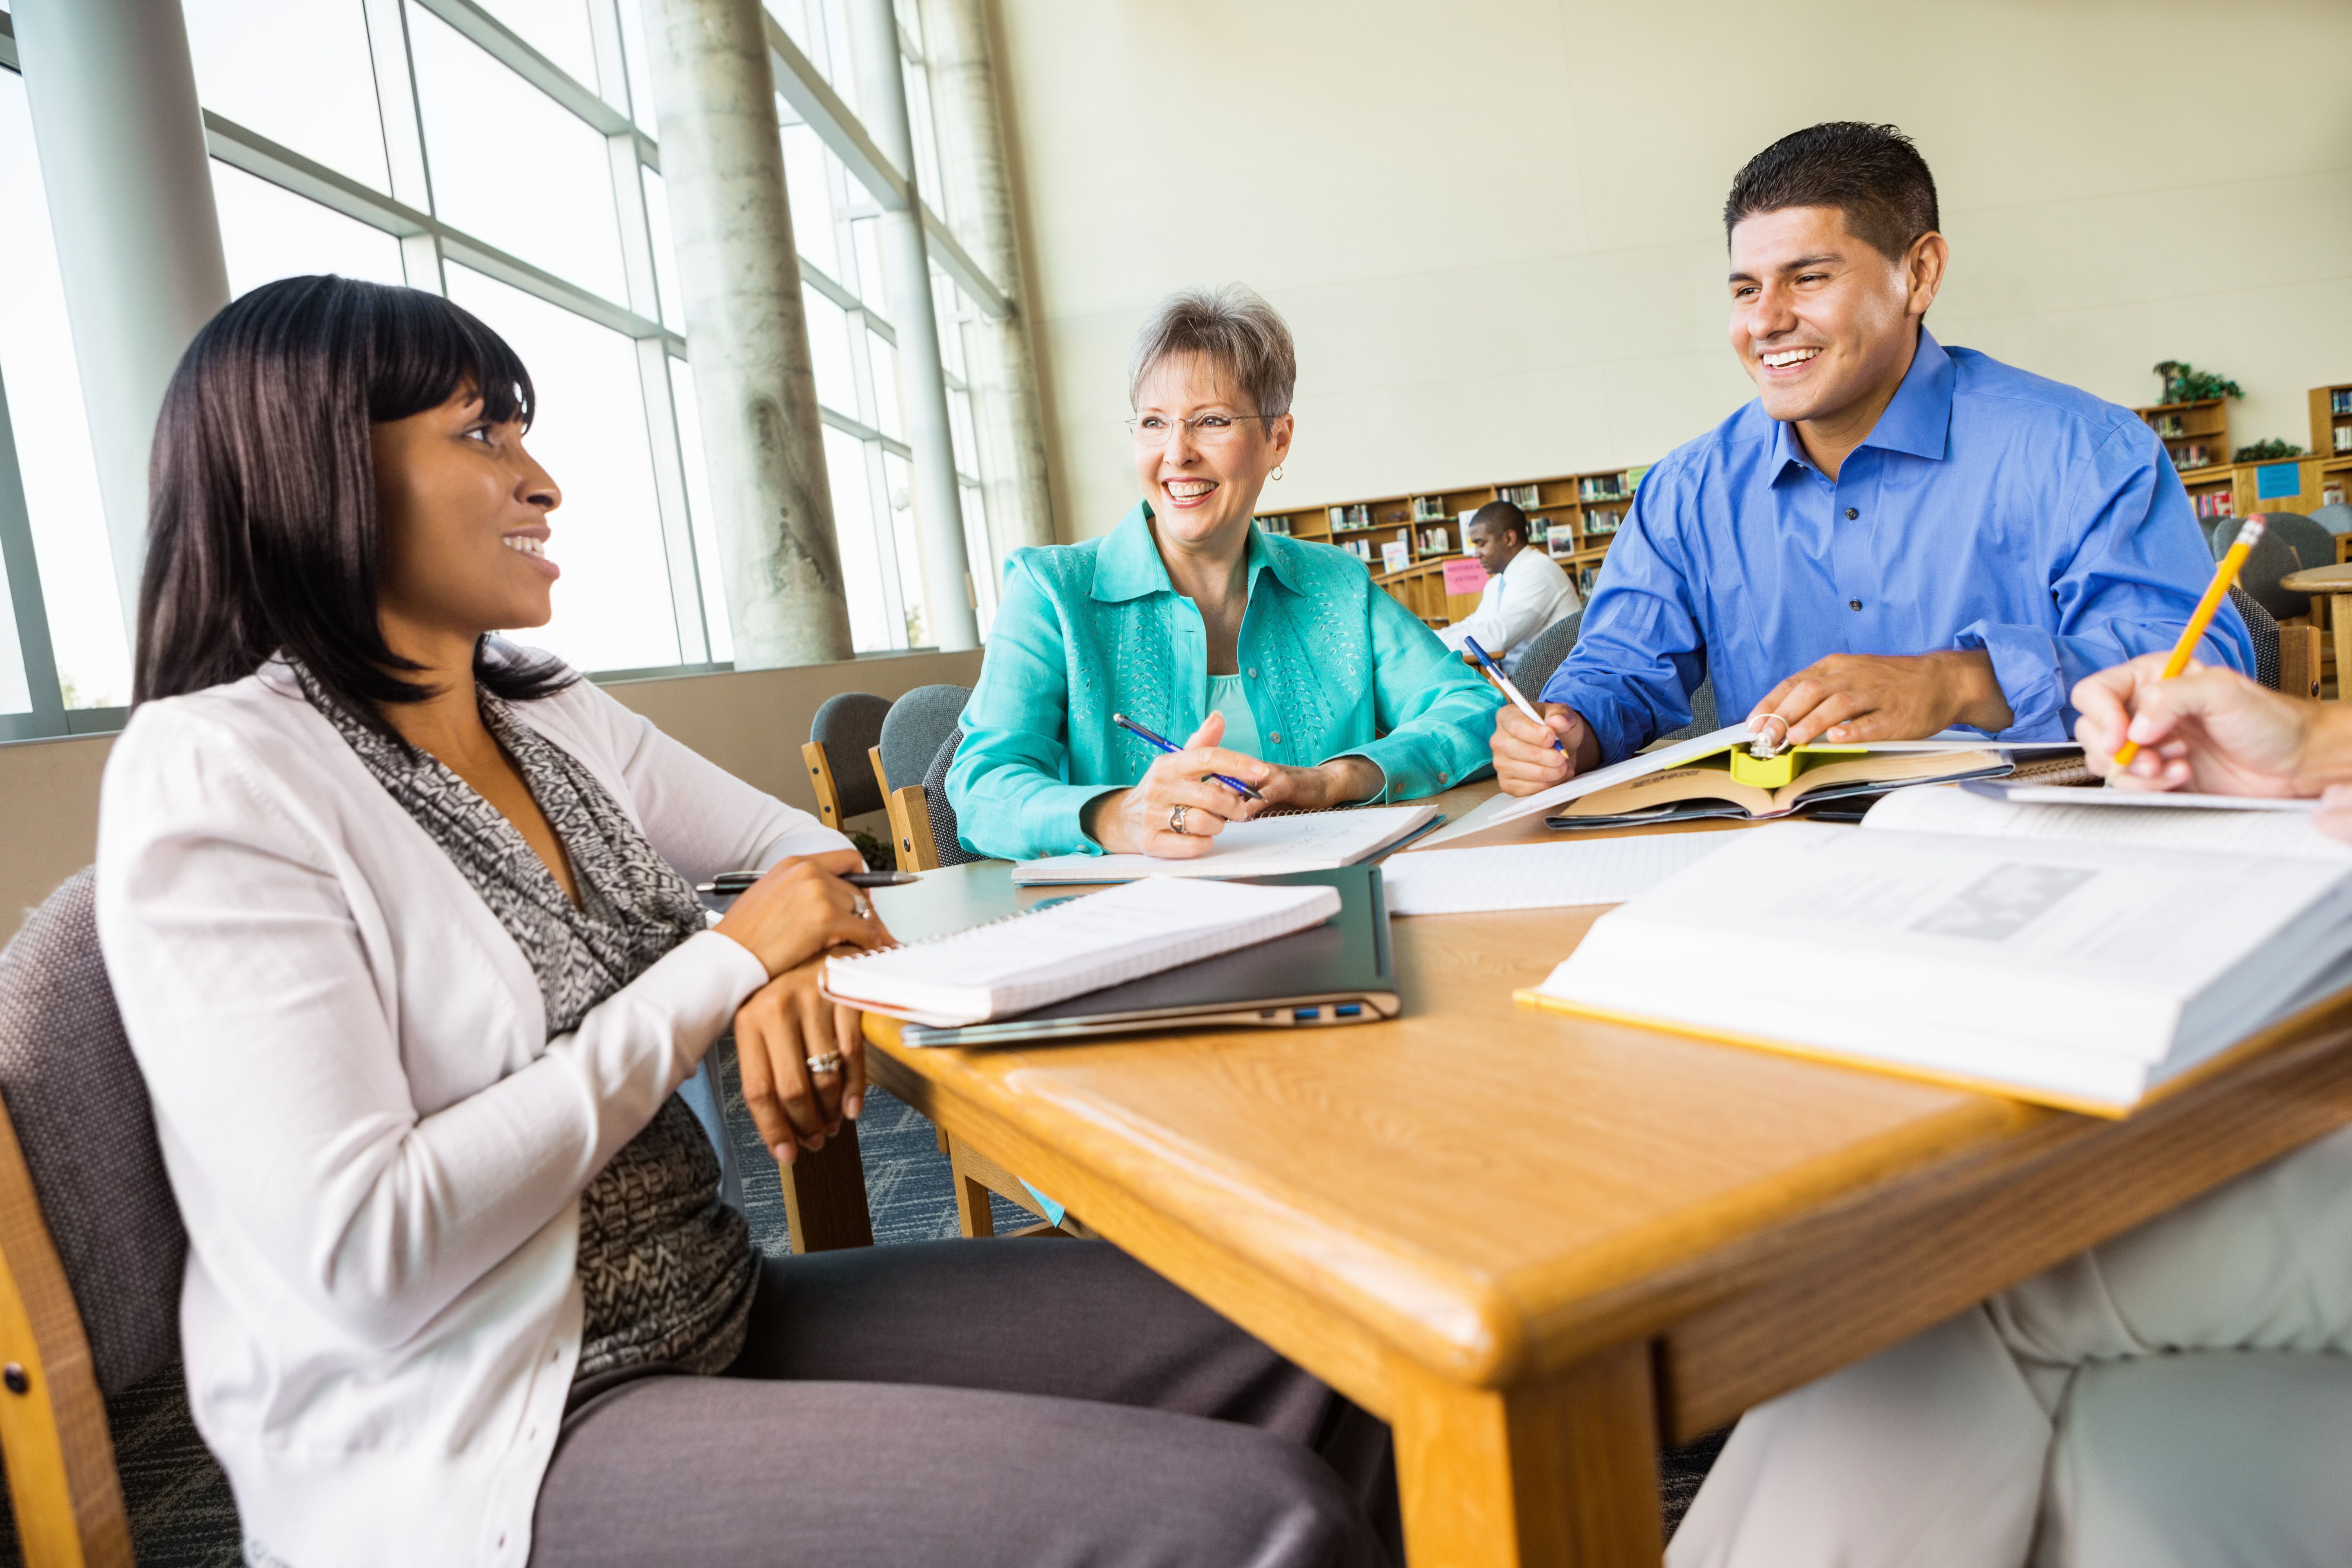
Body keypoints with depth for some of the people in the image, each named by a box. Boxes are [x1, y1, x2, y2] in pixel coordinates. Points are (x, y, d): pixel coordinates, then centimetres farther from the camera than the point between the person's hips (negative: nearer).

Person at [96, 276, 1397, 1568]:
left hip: (720, 1316, 7)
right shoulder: (214, 782, -14)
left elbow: (796, 844, 19)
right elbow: (366, 1261, -21)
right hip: (469, 1460, -7)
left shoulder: (554, 719, 8)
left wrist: (799, 969, -6)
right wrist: (725, 964, -16)